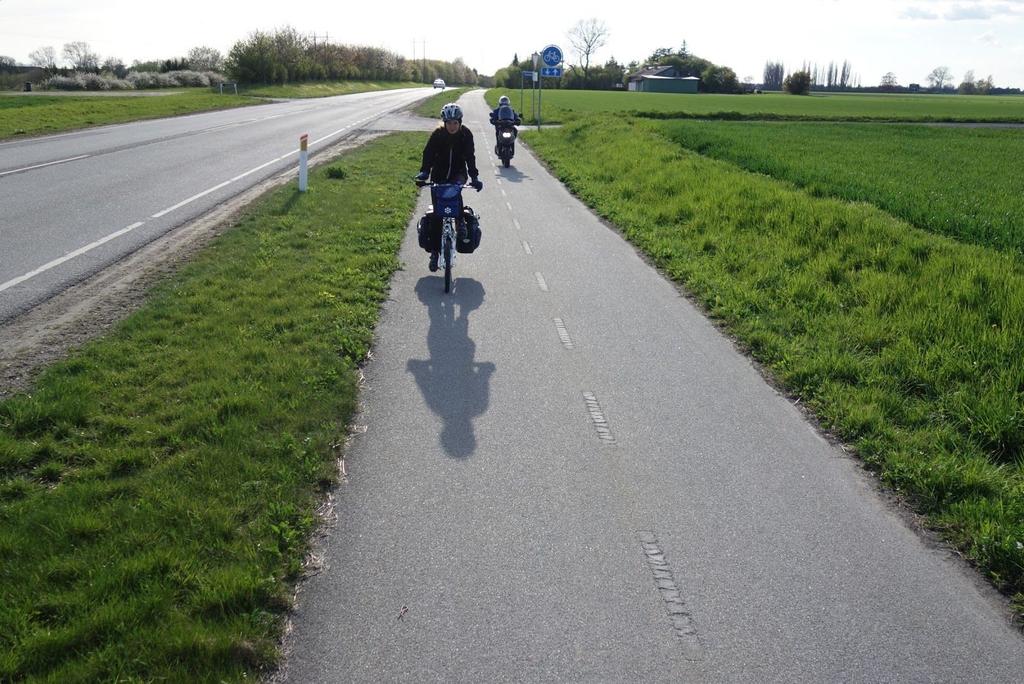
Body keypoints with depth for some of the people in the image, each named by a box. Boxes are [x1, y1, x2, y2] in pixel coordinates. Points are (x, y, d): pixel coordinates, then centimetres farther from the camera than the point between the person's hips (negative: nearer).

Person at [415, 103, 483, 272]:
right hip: (439, 175, 0)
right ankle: (435, 252, 9)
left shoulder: (466, 134, -11)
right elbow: (428, 154, -19)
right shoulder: (437, 134, -13)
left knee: (457, 188, -38)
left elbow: (470, 157, -17)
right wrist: (424, 172, -36)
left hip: (458, 173, 0)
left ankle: (461, 222, -21)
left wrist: (474, 177, -30)